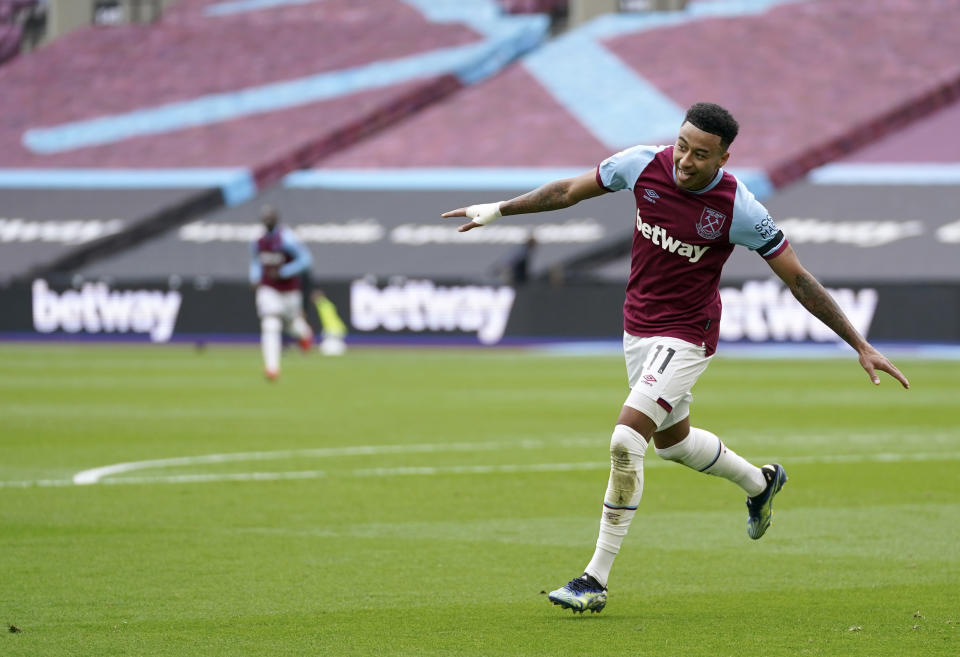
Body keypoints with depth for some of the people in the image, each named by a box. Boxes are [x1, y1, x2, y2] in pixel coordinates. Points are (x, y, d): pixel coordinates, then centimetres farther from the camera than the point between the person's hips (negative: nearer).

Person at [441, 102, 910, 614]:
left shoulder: (739, 210, -22)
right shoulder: (644, 165, -12)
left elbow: (799, 279, -15)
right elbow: (569, 191, 5)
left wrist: (861, 346, -14)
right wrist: (499, 209, 7)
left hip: (686, 336, -6)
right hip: (637, 326, 6)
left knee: (626, 440, -20)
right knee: (671, 440, 24)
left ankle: (597, 579, -12)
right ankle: (760, 481, 53)